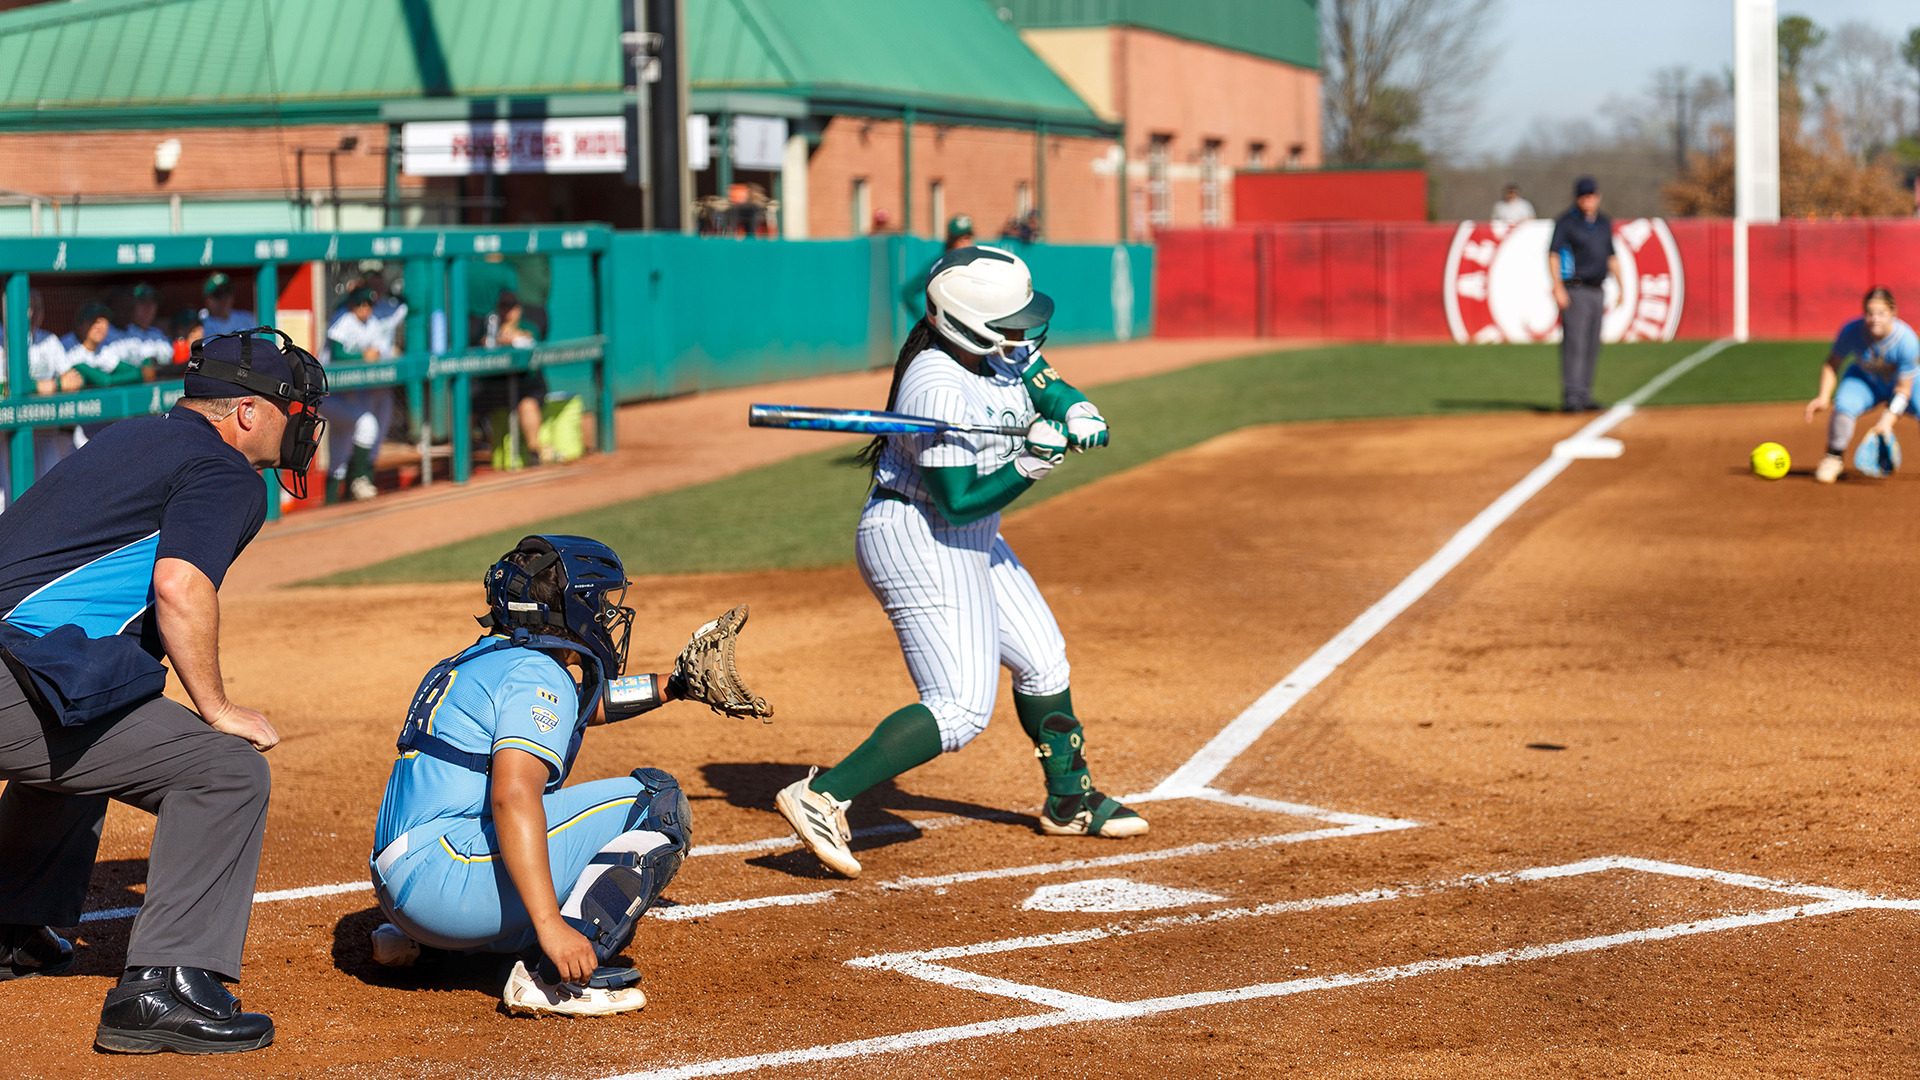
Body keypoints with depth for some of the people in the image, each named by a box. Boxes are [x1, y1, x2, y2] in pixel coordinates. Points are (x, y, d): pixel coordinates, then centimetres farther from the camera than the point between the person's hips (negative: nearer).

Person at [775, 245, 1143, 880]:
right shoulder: (940, 389, -28)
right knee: (961, 708, -17)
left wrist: (1079, 414, -13)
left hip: (969, 542, 10)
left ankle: (1070, 802, 39)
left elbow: (1051, 388, 8)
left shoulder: (1000, 352, -2)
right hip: (921, 544, -10)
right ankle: (822, 798, -20)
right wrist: (1032, 465, -27)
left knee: (1042, 659, 21)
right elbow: (957, 502, -25)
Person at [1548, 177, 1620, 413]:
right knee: (1574, 345, -13)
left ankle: (1584, 396, 15)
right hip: (1575, 291, -7)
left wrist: (1620, 287, 16)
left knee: (1592, 347, 8)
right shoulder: (1566, 222, -5)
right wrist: (1558, 288, -21)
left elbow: (1611, 256, 21)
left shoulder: (1604, 223, 14)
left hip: (1598, 291, 7)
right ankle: (1571, 397, -17)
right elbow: (1553, 254, -12)